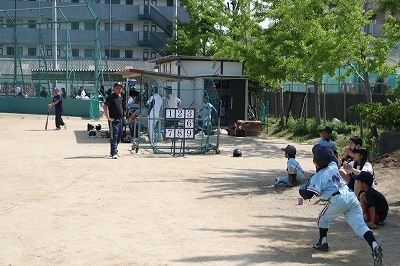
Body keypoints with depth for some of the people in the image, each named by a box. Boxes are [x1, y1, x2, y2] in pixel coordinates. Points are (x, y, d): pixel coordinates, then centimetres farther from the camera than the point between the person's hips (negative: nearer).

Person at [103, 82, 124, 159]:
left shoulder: (120, 97, 15)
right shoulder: (111, 97, -10)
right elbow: (105, 107, -18)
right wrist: (108, 118, -19)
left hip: (120, 120, 8)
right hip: (114, 120, -8)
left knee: (118, 138, 14)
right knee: (113, 137, -8)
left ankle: (114, 151, 25)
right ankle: (114, 153, -7)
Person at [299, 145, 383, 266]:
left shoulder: (317, 177, -1)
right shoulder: (333, 166, 16)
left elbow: (308, 195, -4)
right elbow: (331, 158, 41)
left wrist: (301, 190, 16)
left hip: (338, 200, -6)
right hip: (351, 196, 6)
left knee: (323, 218, 22)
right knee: (360, 225, -3)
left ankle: (323, 243, 29)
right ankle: (374, 245, -25)